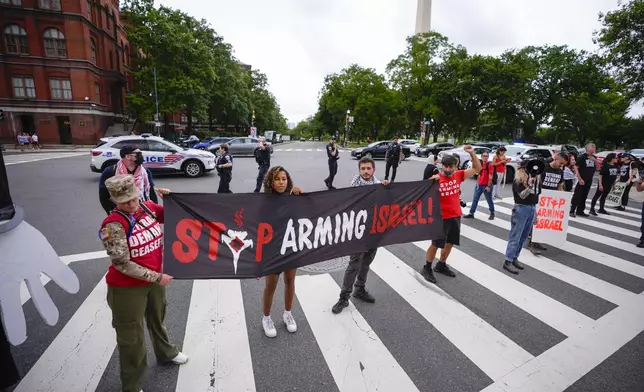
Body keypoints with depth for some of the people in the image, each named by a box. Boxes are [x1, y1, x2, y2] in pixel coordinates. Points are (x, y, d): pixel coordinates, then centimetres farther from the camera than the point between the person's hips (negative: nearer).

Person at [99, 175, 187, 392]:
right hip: (127, 288, -6)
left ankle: (166, 353, 54)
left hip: (155, 279, 6)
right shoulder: (113, 225, -23)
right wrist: (156, 277, -21)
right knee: (131, 337, 11)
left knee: (157, 319, 28)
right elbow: (122, 264, -23)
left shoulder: (148, 207, -7)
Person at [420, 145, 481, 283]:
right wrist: (432, 181, -32)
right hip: (442, 217, -6)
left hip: (456, 216, 6)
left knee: (450, 243, 17)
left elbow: (477, 169, 4)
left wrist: (472, 153, -9)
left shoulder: (458, 175, 0)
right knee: (436, 244, 4)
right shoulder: (436, 179, -15)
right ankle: (426, 268, 20)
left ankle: (441, 265, 36)